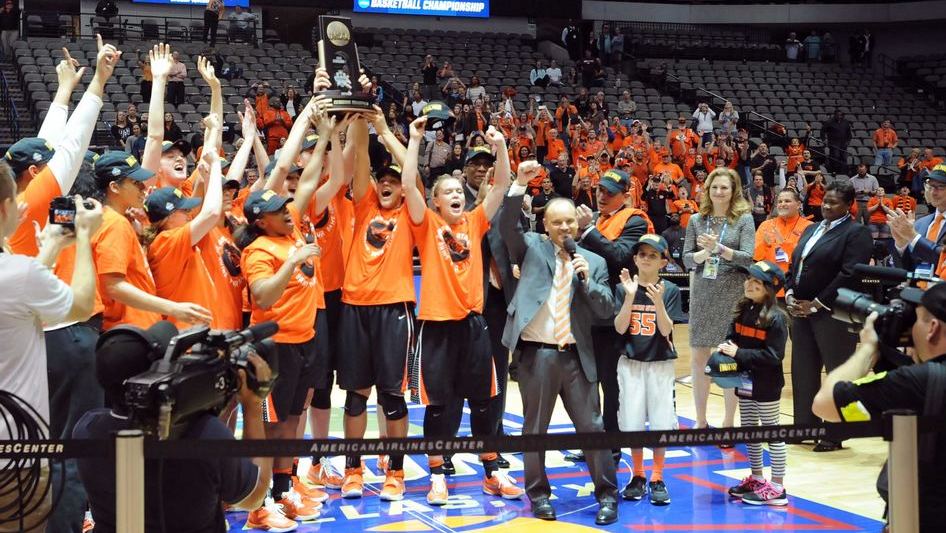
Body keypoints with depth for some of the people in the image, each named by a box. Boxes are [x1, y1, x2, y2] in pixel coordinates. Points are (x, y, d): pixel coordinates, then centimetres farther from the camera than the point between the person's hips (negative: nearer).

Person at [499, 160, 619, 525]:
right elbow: (506, 226, -13)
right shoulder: (532, 247, 6)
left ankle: (606, 494, 16)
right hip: (536, 354, -1)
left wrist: (586, 278, -11)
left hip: (576, 356, 1)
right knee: (535, 429, 7)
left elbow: (607, 311, 4)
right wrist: (520, 185, -23)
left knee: (591, 427, 4)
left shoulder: (594, 262, 10)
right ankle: (539, 494, 22)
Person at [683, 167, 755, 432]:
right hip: (702, 294, 3)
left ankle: (728, 422, 10)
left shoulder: (744, 219, 0)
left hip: (732, 294, -3)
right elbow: (686, 259, 6)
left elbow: (748, 258, -8)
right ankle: (701, 420, 18)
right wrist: (703, 254, -14)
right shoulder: (697, 220, 8)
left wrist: (719, 248, -21)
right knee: (698, 359, 6)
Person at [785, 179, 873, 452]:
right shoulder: (811, 230, 18)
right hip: (801, 311, 8)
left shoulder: (856, 233, -7)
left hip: (833, 314, -8)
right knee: (803, 371, 11)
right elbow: (794, 265, 20)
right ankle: (805, 425, 21)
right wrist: (789, 294, 2)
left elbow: (849, 275, -16)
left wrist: (816, 304, -16)